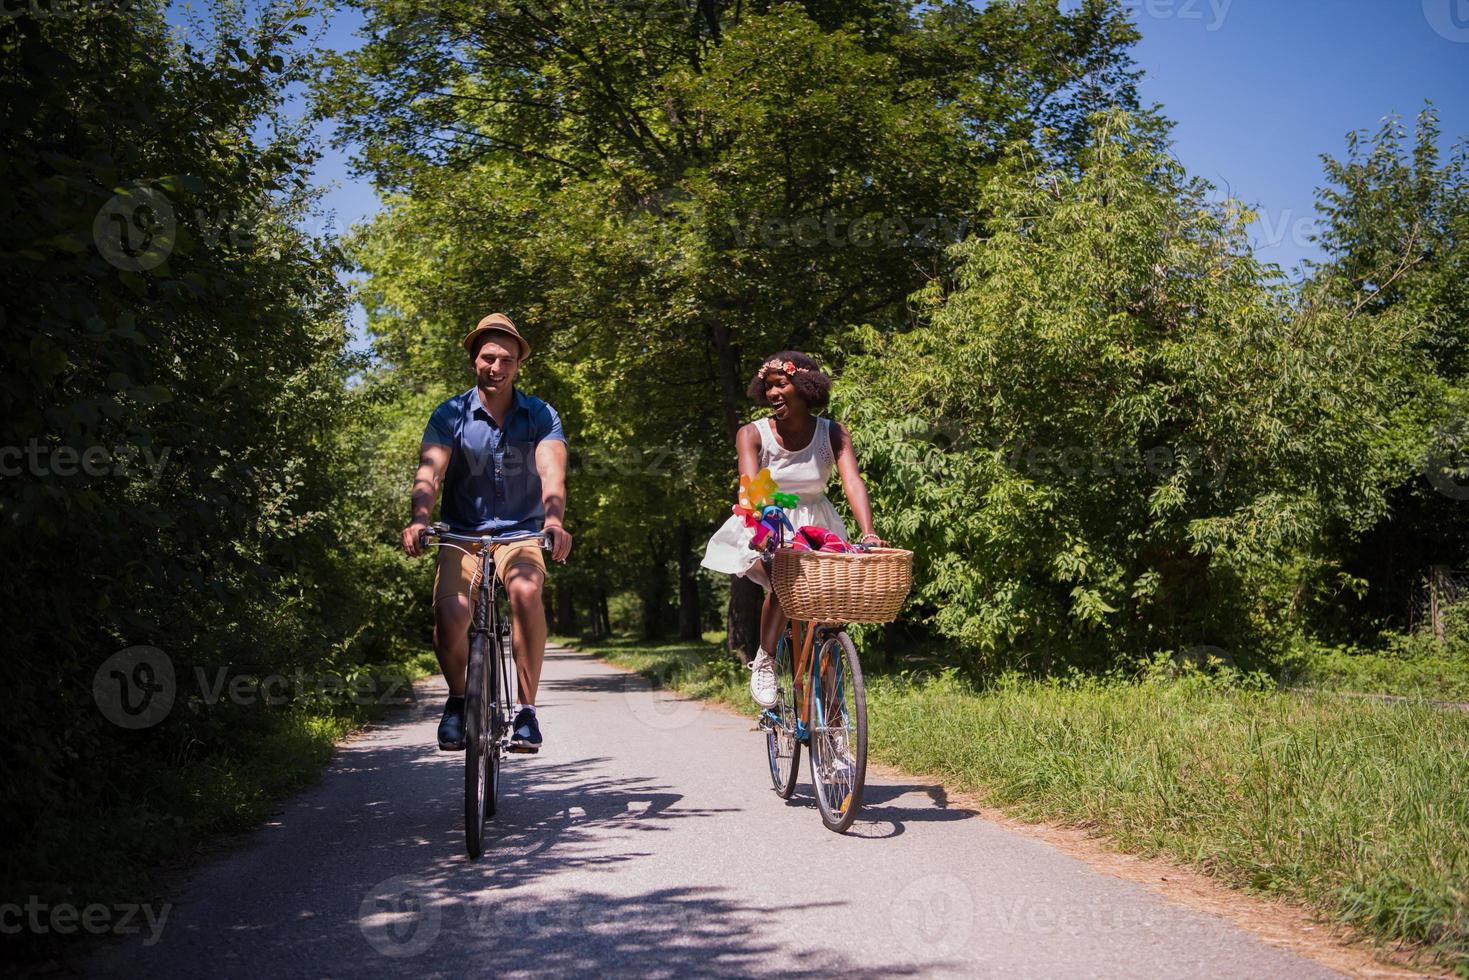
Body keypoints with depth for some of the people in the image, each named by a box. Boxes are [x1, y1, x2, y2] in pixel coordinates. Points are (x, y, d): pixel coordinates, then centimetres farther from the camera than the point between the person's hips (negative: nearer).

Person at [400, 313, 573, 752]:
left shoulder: (541, 416, -5)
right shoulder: (450, 415, -5)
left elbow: (551, 472, -21)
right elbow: (430, 472, -18)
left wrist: (554, 520, -41)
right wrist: (419, 519, -39)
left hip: (520, 531, 0)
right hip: (462, 532, 0)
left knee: (526, 591, -33)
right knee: (450, 613, -25)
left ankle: (526, 708, -18)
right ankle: (458, 699, 6)